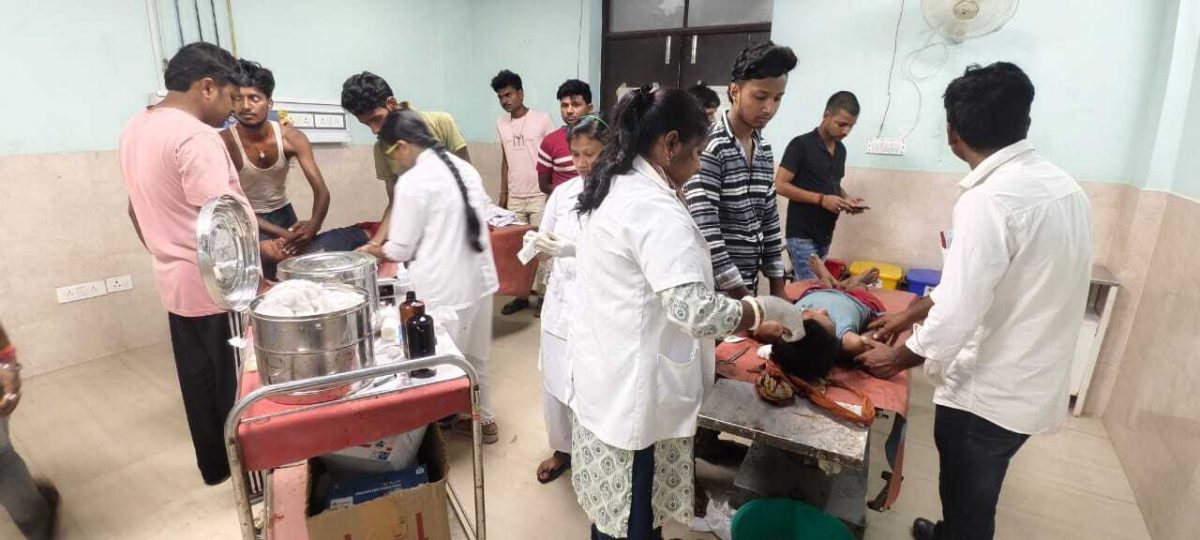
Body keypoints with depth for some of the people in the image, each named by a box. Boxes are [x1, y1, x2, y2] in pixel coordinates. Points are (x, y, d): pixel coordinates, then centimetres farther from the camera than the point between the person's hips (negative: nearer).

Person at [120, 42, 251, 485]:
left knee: (199, 380, 19)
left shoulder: (136, 129, 10)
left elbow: (139, 208, 19)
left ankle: (214, 464, 34)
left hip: (176, 281, 9)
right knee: (237, 384, 6)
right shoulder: (195, 136, -21)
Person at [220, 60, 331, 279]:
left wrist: (313, 224, -42)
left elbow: (321, 190, -21)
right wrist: (283, 234, -39)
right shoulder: (224, 143, -22)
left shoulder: (291, 137, -16)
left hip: (284, 213, 3)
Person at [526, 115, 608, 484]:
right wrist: (543, 243, -9)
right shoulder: (563, 193, 4)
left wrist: (576, 249, -25)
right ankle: (563, 448, 40)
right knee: (557, 381, 16)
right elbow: (546, 238, 14)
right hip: (562, 300, 5)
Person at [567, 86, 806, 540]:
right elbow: (695, 310, -32)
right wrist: (769, 308, -16)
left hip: (603, 374, 9)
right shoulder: (656, 209, -24)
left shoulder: (613, 188, 8)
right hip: (634, 389, -9)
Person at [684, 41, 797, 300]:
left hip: (748, 285, 7)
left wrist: (777, 287, 11)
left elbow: (769, 220, 14)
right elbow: (705, 228, -20)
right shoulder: (708, 146, -15)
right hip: (711, 288, -7)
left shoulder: (764, 150, 10)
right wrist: (740, 294, -19)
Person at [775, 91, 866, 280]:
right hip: (802, 235, -8)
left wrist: (847, 199, 2)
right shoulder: (801, 145, -11)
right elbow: (781, 185, -15)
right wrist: (821, 199, -21)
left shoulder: (841, 150, 12)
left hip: (825, 235, 8)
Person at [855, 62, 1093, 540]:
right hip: (1031, 382, 8)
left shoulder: (989, 200, -25)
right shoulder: (1062, 186, 3)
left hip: (990, 390, -8)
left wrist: (898, 358, -6)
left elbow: (959, 314, -24)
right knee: (972, 496, 29)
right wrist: (910, 314, 18)